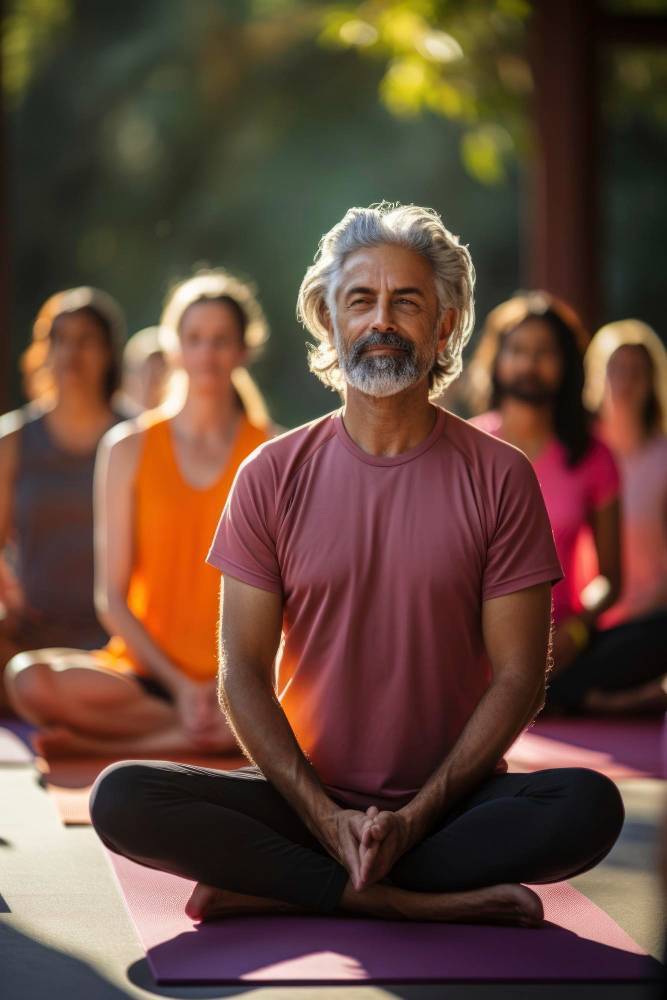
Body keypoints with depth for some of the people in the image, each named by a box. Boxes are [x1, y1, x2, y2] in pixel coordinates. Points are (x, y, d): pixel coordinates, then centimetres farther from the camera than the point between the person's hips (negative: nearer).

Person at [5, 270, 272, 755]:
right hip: (147, 671, 1)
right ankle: (229, 730, -20)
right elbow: (113, 596, 4)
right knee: (29, 676, -30)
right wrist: (178, 684, -9)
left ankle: (99, 744, -25)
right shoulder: (128, 449, 8)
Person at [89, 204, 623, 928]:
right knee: (121, 800, -24)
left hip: (452, 801, 0)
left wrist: (415, 817, -15)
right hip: (305, 798, 1)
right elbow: (243, 673, -1)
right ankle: (418, 901, -23)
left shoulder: (499, 478, -1)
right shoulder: (272, 476, 3)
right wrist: (326, 816, -14)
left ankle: (269, 890, -22)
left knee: (590, 806, -32)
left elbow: (518, 677, -4)